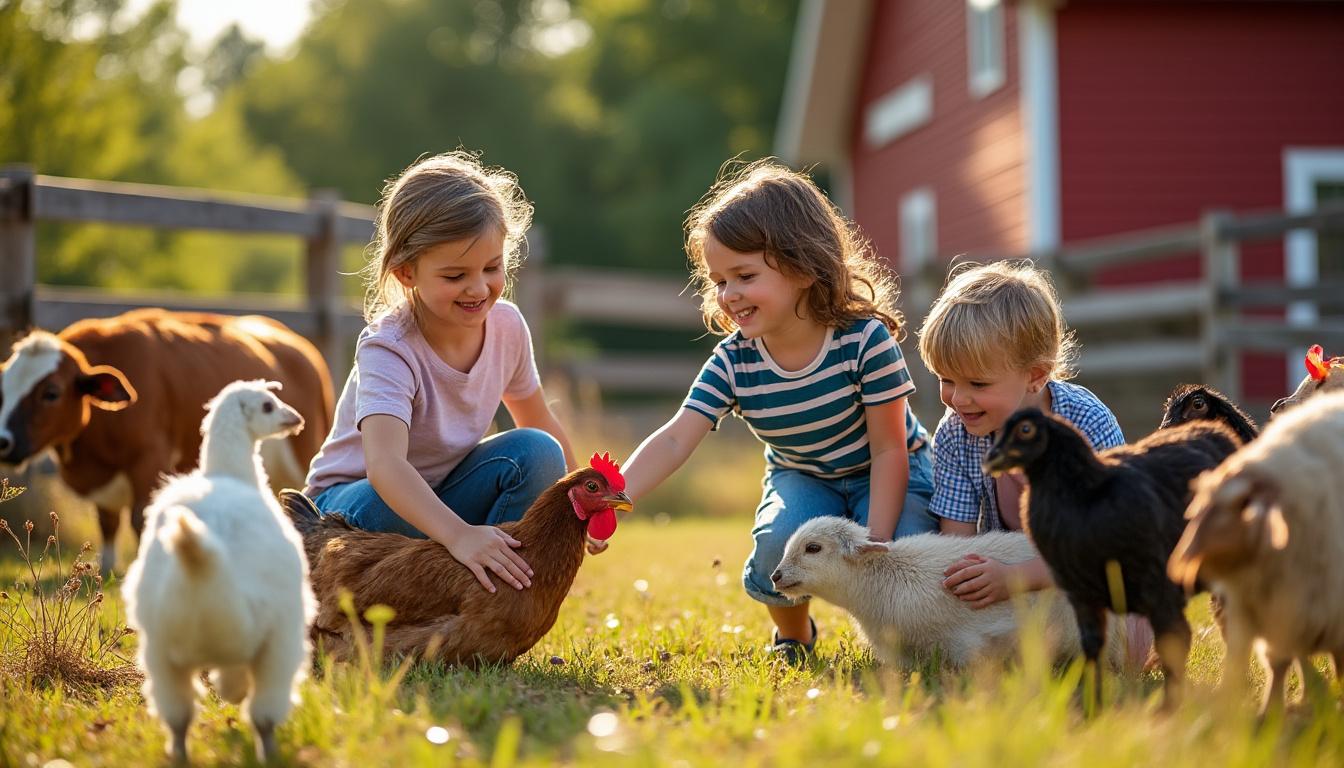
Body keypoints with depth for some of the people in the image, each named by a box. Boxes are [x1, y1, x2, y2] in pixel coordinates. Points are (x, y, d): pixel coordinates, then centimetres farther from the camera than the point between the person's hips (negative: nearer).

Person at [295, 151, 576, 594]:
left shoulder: (506, 326, -12)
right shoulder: (389, 350, -30)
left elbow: (541, 425, 9)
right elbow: (384, 464, -49)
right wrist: (458, 535, -63)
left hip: (441, 496, 6)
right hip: (359, 494, -6)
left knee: (538, 451, -19)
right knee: (381, 510, -40)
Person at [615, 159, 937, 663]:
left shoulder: (865, 340, -28)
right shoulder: (733, 362, -18)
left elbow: (888, 450, -21)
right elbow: (674, 441, -27)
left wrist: (876, 545, -27)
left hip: (884, 478, -2)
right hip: (802, 480, 2)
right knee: (778, 545, -30)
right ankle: (792, 634, 3)